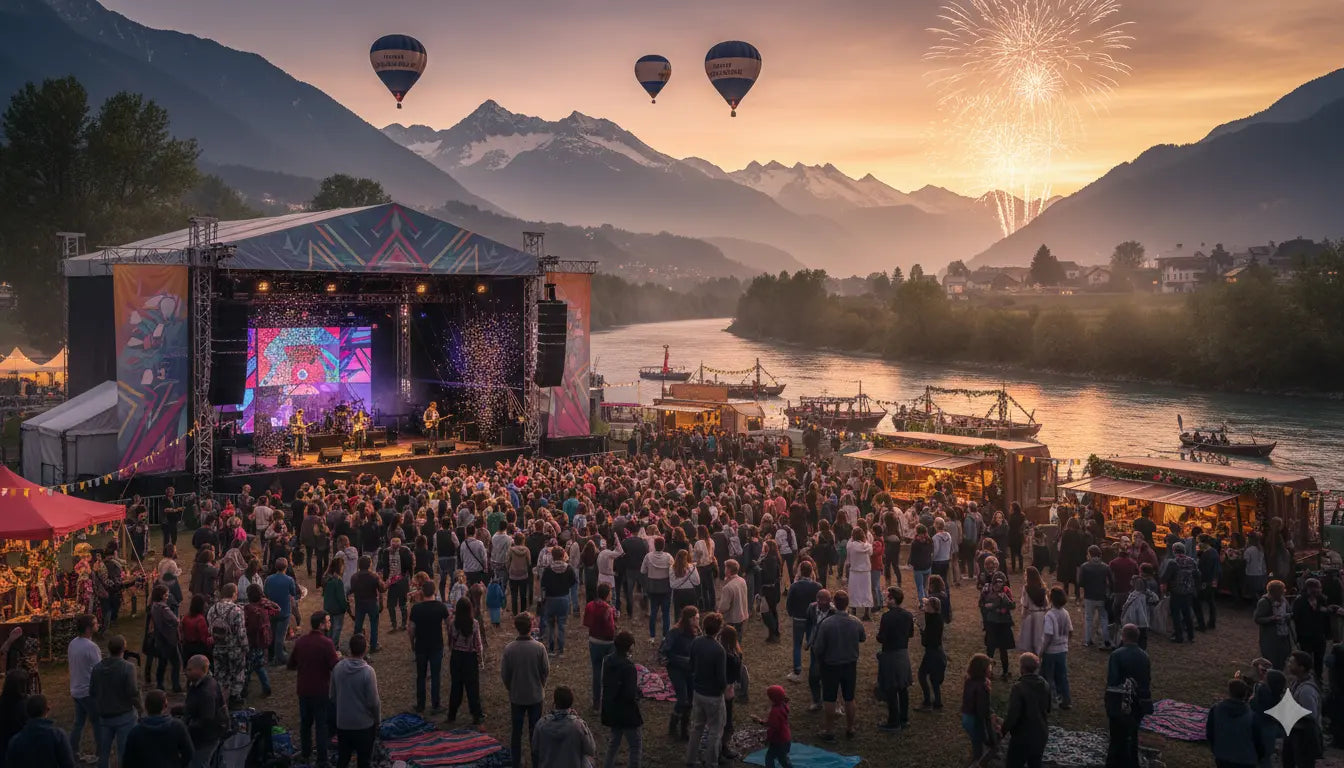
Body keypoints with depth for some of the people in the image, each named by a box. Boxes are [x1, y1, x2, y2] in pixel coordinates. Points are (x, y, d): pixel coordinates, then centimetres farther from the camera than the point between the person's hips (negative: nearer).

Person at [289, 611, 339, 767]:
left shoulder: (300, 642, -2)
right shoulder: (326, 643, -20)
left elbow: (291, 664, 8)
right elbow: (336, 667, -22)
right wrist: (338, 657, -2)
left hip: (303, 690, 5)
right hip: (321, 691, -5)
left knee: (305, 722, 21)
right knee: (322, 725, 7)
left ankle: (305, 754, 34)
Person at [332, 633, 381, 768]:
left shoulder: (337, 668, -8)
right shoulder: (368, 672, -22)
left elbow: (333, 697, 3)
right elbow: (373, 702, -17)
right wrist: (378, 719, 0)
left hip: (342, 723, 4)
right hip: (364, 724, -4)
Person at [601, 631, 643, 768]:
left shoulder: (608, 660, -3)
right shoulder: (628, 666, -26)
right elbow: (631, 694, -26)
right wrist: (638, 689, -5)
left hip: (610, 709, 8)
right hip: (626, 712, -8)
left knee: (615, 739, 25)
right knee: (636, 745, 4)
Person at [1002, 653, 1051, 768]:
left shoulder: (1018, 688, -26)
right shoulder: (1045, 684, -3)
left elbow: (1013, 715, -24)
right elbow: (1048, 709, 11)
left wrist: (1003, 731, -8)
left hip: (1023, 736, -7)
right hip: (1041, 734, 7)